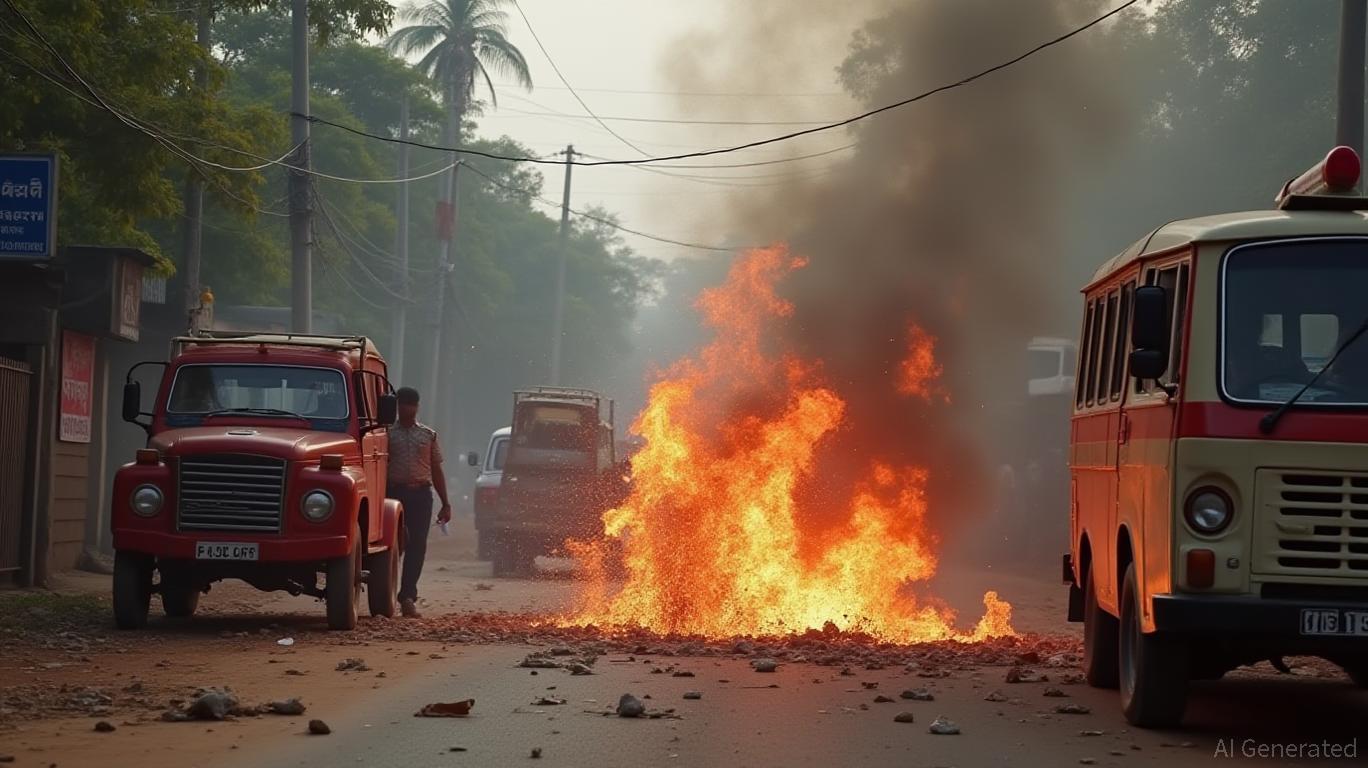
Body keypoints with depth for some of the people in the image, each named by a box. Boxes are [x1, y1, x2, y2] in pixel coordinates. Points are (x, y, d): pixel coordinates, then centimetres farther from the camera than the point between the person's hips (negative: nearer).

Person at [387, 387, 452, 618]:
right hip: (395, 492, -1)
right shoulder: (388, 434, 8)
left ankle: (407, 596, -2)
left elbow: (437, 471, 14)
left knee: (417, 547, -3)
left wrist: (446, 504, 10)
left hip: (421, 494, 1)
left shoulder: (429, 435, 13)